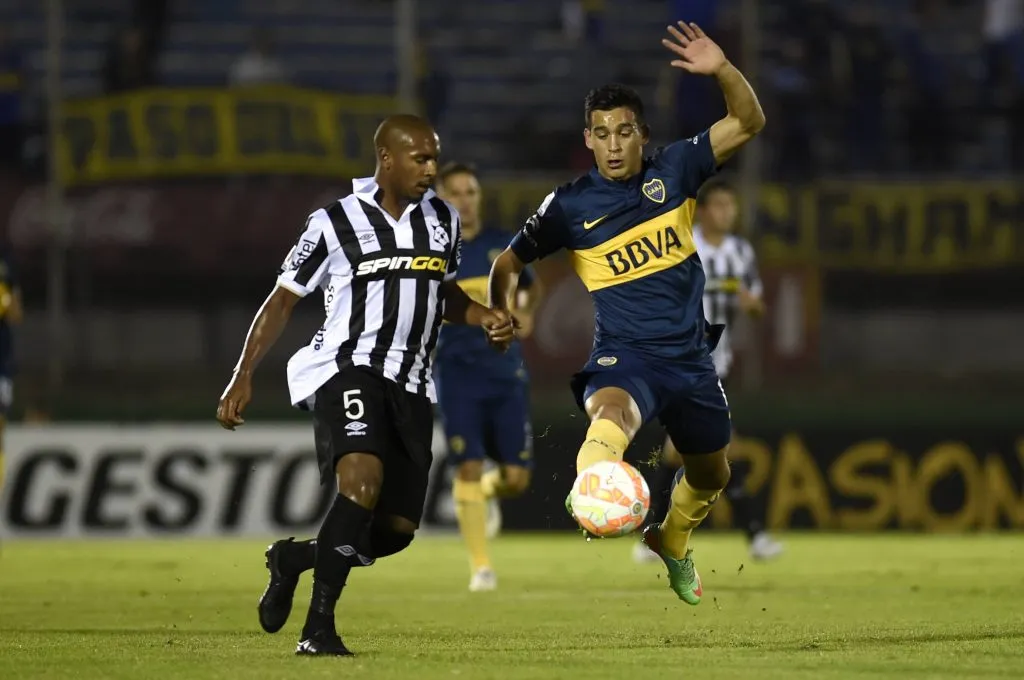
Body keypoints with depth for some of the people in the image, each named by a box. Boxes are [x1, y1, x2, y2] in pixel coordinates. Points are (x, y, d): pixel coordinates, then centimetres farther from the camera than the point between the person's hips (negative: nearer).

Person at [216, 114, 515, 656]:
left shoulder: (442, 220, 12)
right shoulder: (334, 224, -4)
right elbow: (282, 301, 2)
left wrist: (484, 317, 7)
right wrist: (243, 377, -4)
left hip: (409, 385, 6)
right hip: (347, 371, -6)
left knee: (396, 530, 1)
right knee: (363, 480, -31)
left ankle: (292, 559, 29)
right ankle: (319, 628, -25)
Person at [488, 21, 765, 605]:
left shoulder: (673, 171, 0)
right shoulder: (570, 205, -4)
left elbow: (749, 123, -5)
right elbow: (510, 263, 7)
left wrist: (722, 70, -23)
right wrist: (502, 316, -13)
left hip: (691, 355, 4)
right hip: (625, 355, -4)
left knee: (712, 475, 21)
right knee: (613, 415, -40)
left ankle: (672, 542, 54)